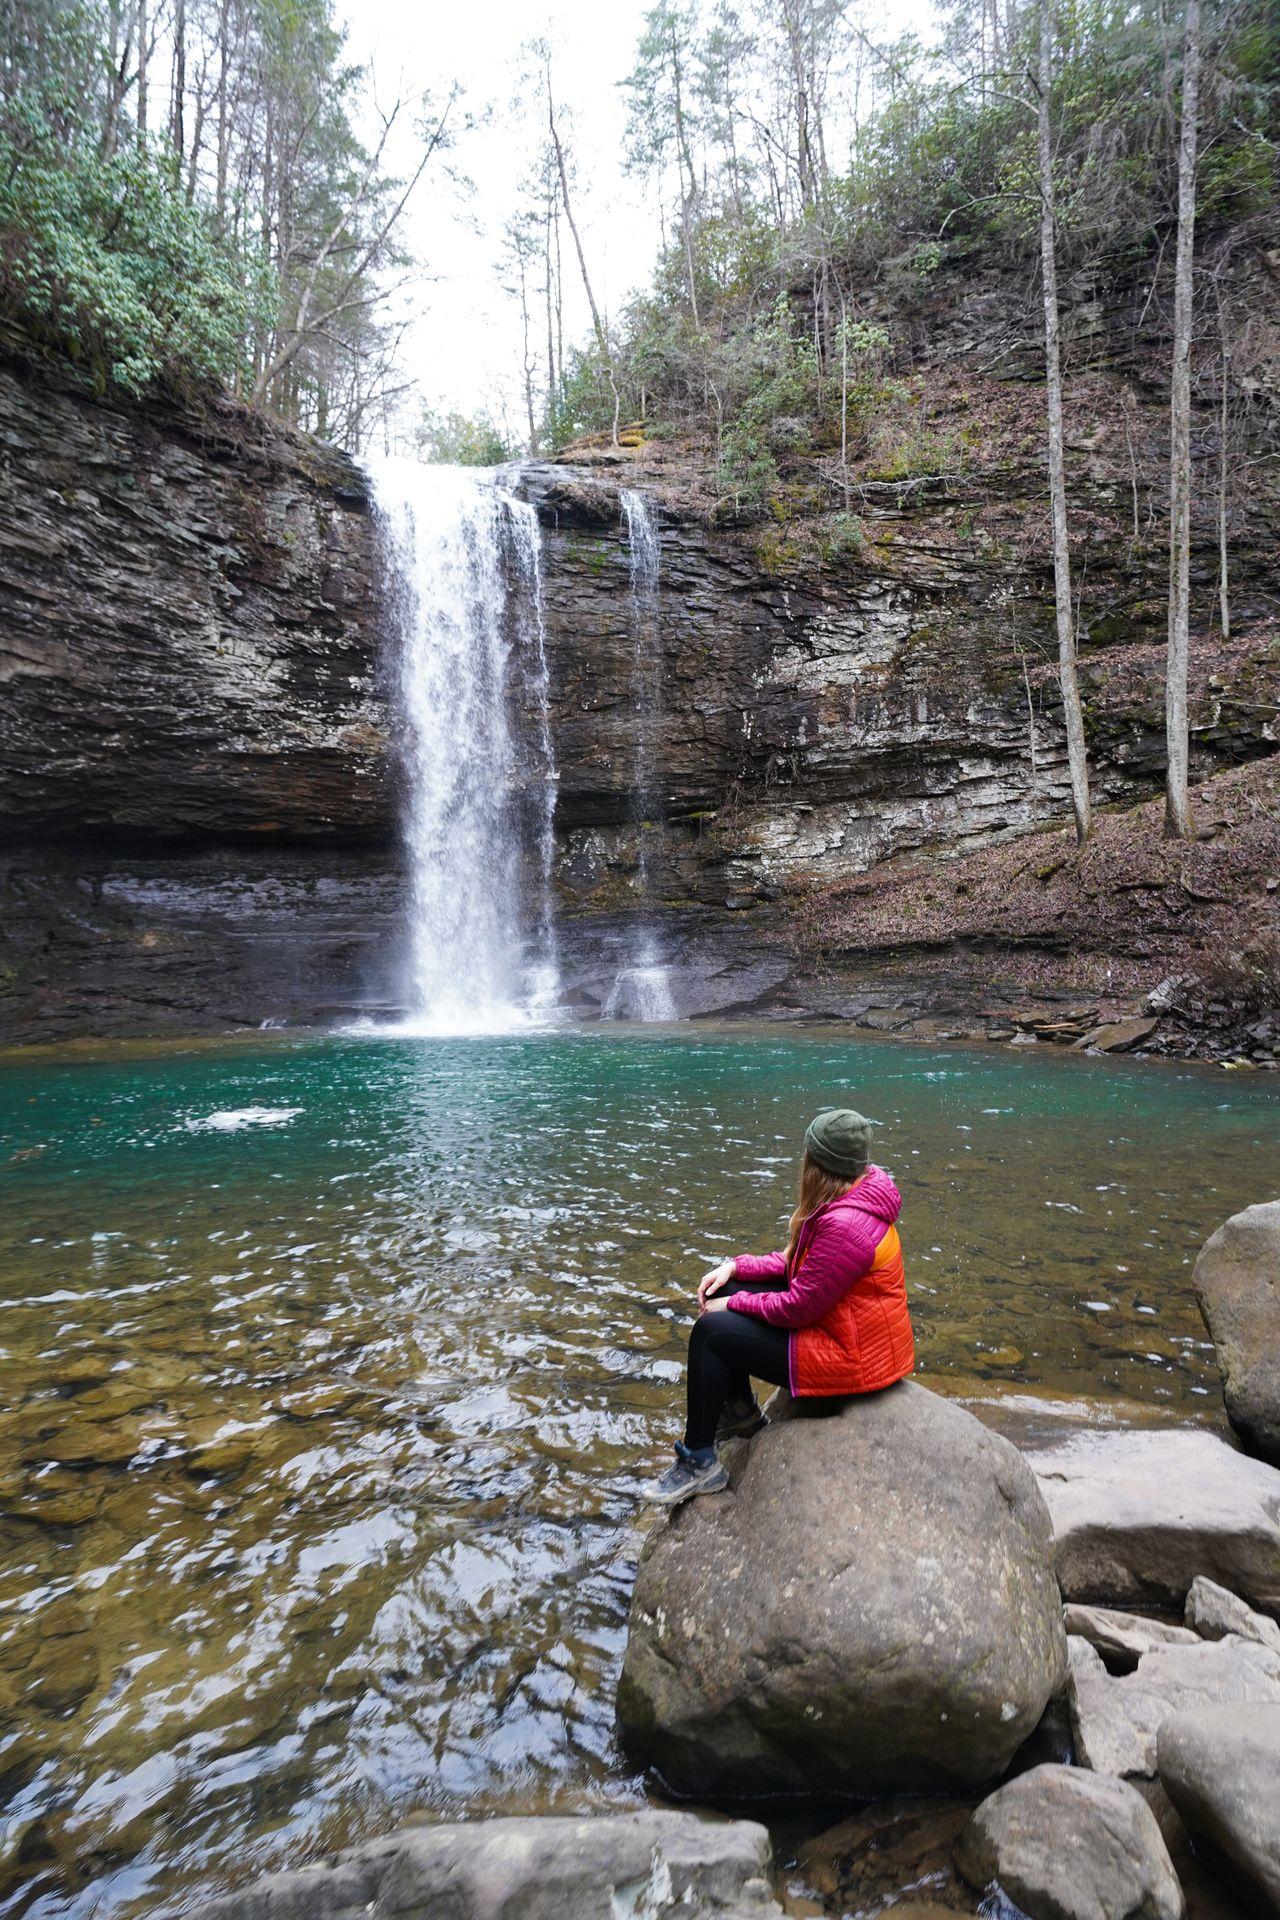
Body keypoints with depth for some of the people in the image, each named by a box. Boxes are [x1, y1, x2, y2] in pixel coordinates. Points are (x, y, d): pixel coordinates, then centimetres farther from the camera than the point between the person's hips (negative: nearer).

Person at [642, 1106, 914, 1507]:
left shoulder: (844, 1226, -32)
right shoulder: (854, 1195, -1)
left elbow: (798, 1308, -25)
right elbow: (797, 1260, 9)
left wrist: (733, 1304, -11)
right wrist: (735, 1267, 0)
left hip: (852, 1354, -10)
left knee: (710, 1332, -11)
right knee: (721, 1294, 9)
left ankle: (698, 1463, 4)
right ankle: (740, 1411, 27)